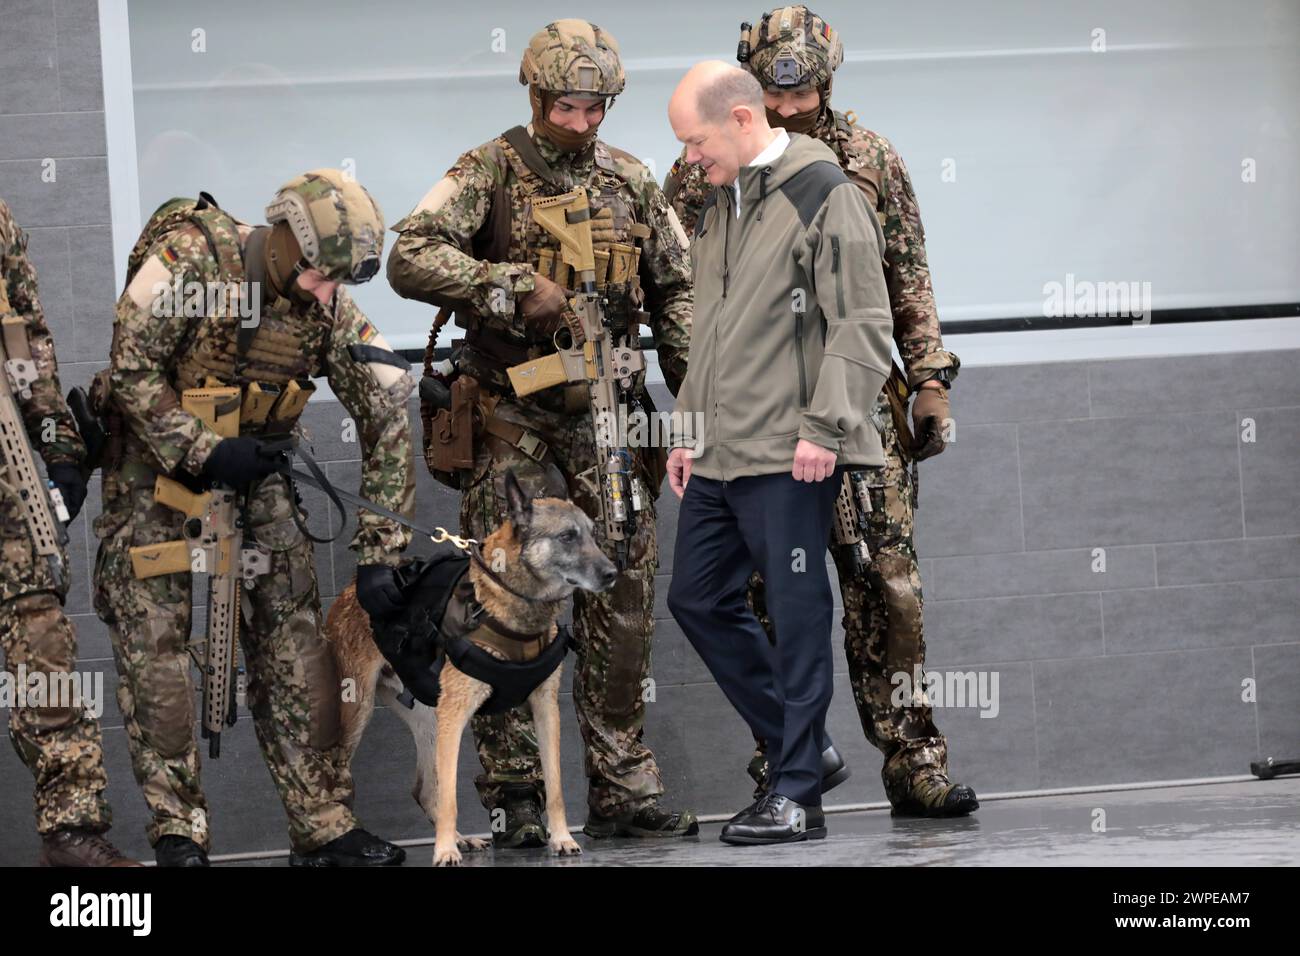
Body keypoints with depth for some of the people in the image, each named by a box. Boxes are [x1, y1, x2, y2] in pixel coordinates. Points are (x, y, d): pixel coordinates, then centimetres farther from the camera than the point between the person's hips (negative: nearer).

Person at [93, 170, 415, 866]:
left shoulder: (330, 310, -10)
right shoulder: (191, 259, -22)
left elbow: (387, 422, -10)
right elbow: (127, 370, -21)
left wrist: (378, 552, -15)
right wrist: (204, 451, -25)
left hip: (253, 470, 4)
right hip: (154, 466, -4)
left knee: (294, 640, -3)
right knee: (153, 641, -7)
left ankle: (324, 828, 0)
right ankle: (177, 831, -1)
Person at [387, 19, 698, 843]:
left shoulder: (631, 182, 10)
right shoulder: (490, 172, -4)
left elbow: (677, 289, 18)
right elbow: (411, 259, -16)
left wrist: (695, 388, 9)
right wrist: (515, 286, -23)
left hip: (607, 411, 4)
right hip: (512, 413, -4)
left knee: (624, 596, 3)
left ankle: (623, 787, 10)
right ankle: (514, 796, 3)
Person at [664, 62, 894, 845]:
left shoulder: (823, 196, -10)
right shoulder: (723, 205, 17)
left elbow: (862, 326, -14)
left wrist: (826, 428, -19)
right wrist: (689, 429, 21)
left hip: (788, 456, -9)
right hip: (719, 455, 9)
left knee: (797, 611, -4)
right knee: (698, 599, 12)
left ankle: (798, 794, 1)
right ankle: (795, 744, 23)